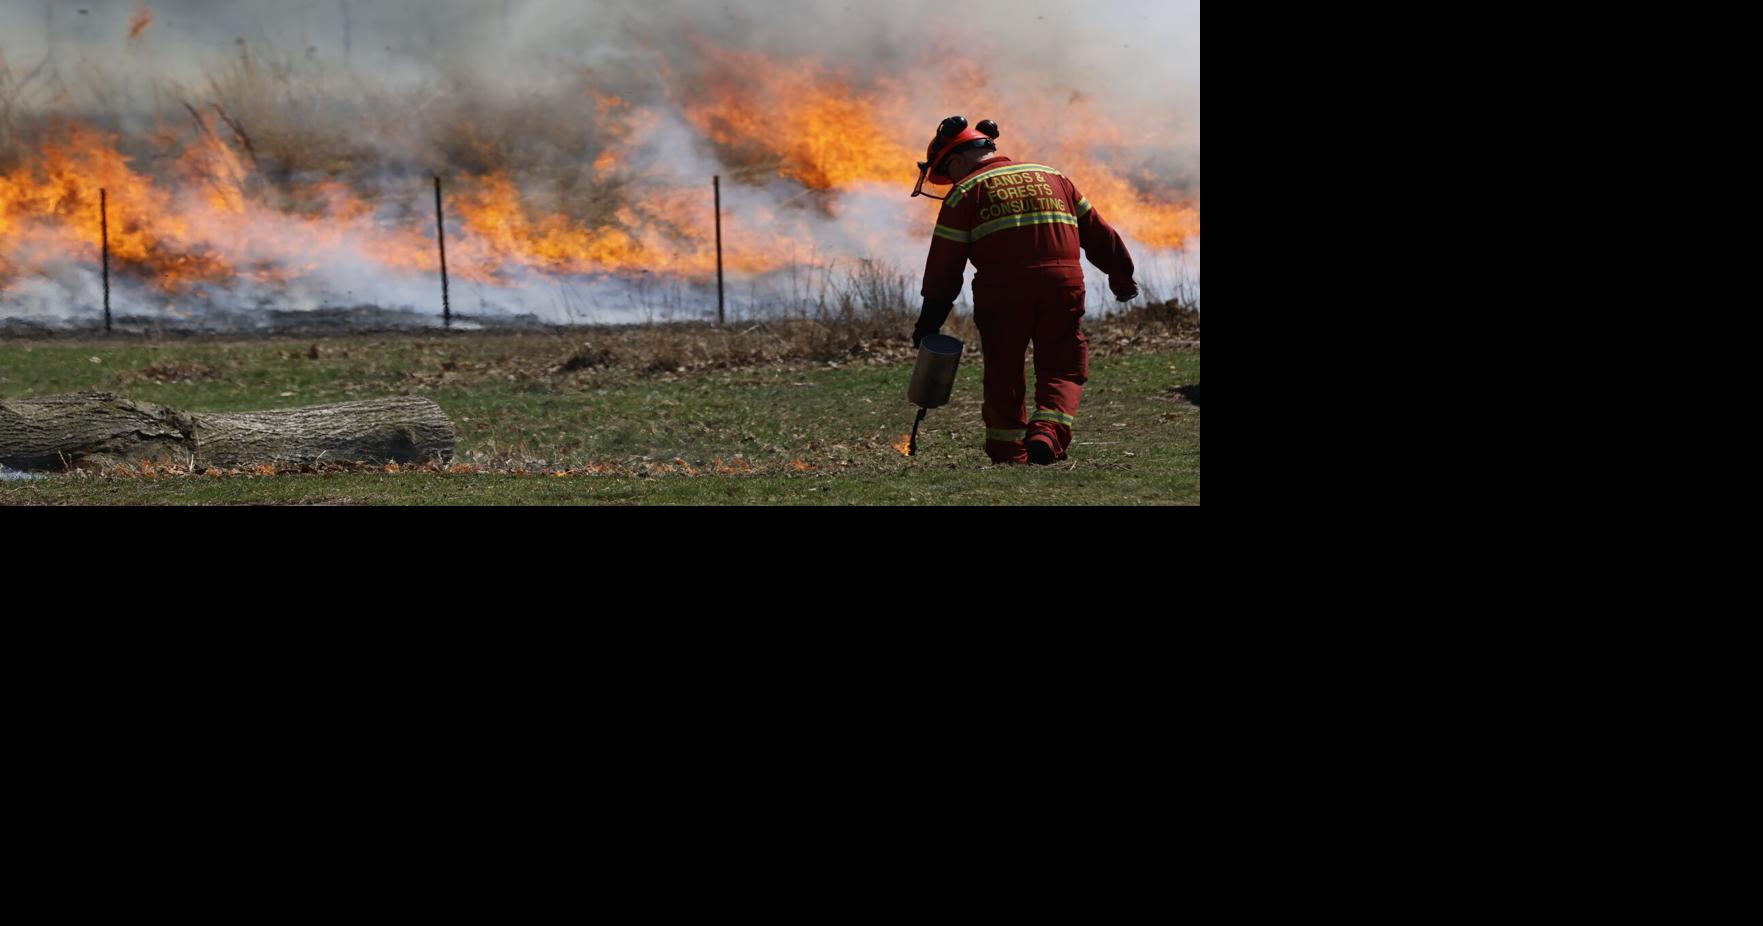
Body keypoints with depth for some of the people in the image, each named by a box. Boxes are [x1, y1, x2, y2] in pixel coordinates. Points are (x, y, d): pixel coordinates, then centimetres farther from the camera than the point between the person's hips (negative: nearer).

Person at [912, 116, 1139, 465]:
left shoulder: (965, 192, 6)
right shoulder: (1053, 178, 19)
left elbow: (944, 265, 1)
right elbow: (1097, 232, 24)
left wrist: (929, 322, 4)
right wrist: (1122, 276, 35)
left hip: (1002, 292, -2)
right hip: (1063, 285, 2)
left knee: (1003, 373, 14)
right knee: (1063, 370, 9)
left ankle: (1007, 450, 18)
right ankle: (1047, 432, -15)